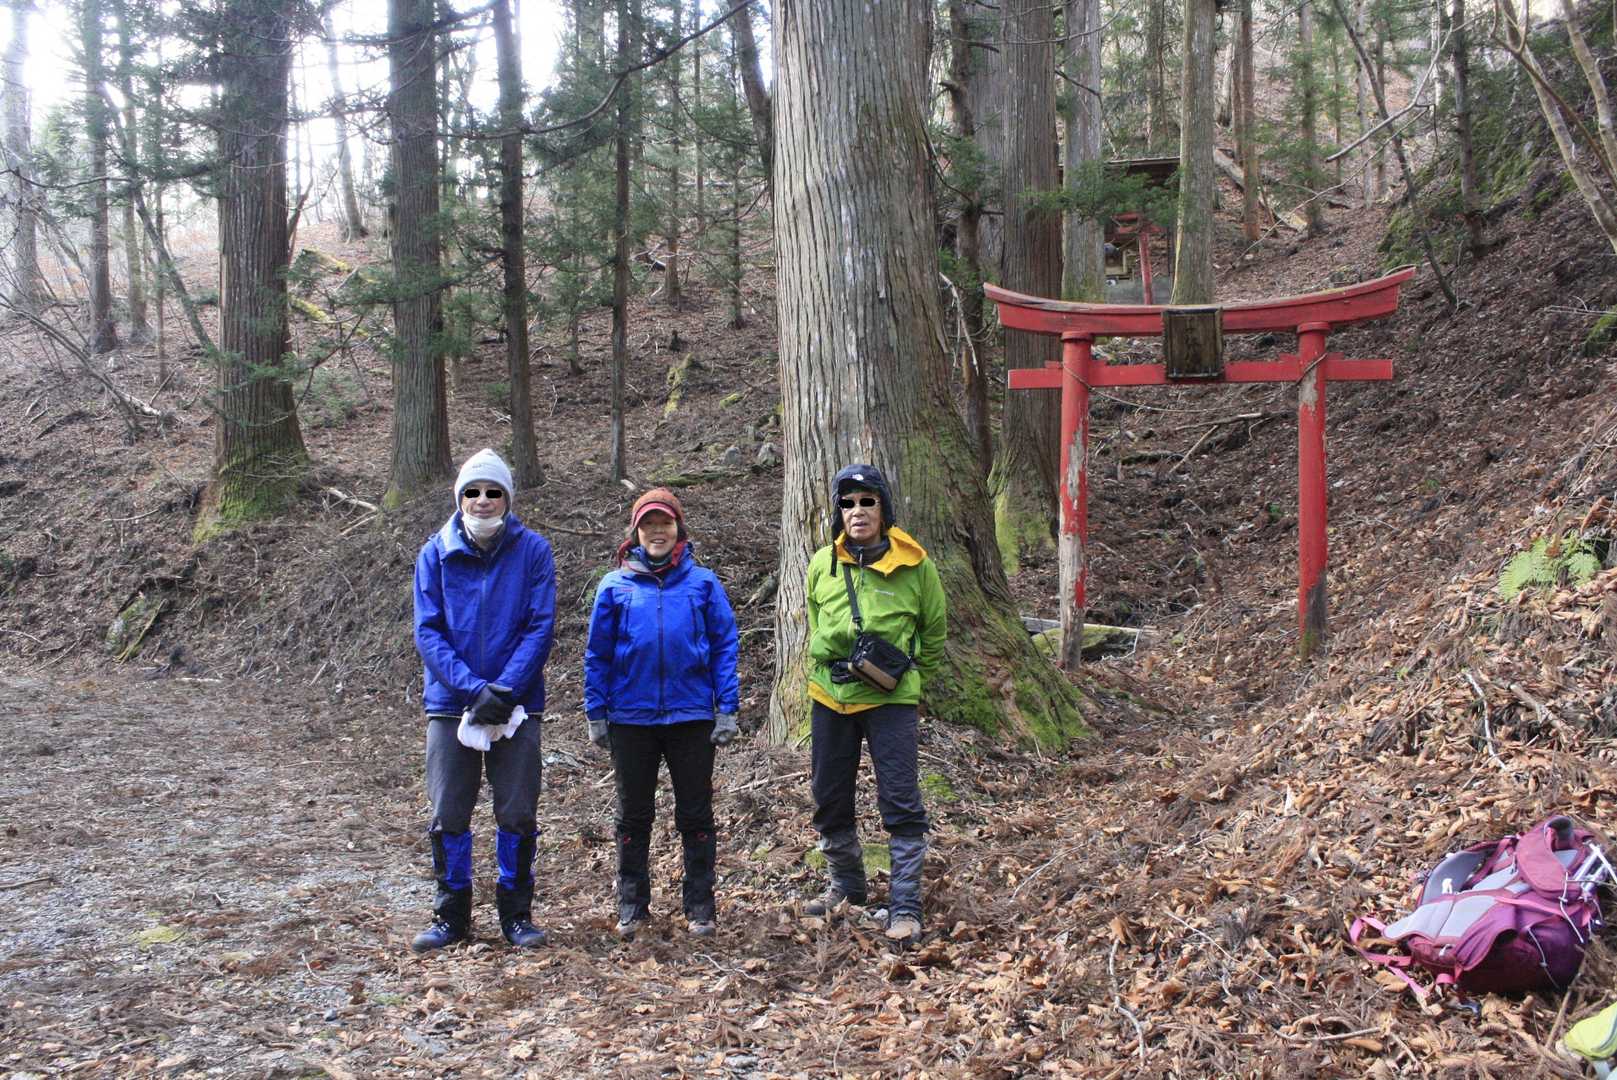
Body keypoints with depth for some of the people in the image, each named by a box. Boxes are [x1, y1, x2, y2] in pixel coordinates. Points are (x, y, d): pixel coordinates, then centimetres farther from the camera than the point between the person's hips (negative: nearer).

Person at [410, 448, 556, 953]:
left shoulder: (533, 550, -2)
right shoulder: (435, 554, 1)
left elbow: (540, 627, -6)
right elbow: (427, 632, -3)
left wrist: (504, 691, -16)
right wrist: (473, 687, -16)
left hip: (518, 705, -1)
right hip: (451, 703, 1)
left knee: (518, 814, 4)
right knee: (448, 815, 5)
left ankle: (516, 912, 19)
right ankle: (451, 915, 20)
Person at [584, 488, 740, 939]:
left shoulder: (703, 582, 0)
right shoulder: (615, 586, 2)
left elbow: (725, 645, 0)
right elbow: (597, 653, 5)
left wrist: (728, 708, -5)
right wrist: (596, 714, 1)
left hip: (692, 716, -1)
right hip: (631, 717, 1)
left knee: (696, 815, 8)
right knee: (633, 816, 12)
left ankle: (700, 906, 19)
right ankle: (631, 905, 24)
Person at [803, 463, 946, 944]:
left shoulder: (914, 563, -7)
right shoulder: (822, 564, 1)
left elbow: (934, 632, 6)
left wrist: (912, 682, 6)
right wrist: (825, 670, 13)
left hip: (890, 700, -4)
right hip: (830, 699, 4)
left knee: (901, 804, -4)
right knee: (830, 800, 14)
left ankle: (905, 907, 5)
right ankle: (847, 885, 34)